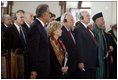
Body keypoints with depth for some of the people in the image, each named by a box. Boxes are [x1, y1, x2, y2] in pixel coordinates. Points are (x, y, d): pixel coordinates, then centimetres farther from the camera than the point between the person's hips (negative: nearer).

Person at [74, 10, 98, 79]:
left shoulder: (88, 29, 17)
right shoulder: (78, 29, -11)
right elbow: (79, 47, -17)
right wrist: (80, 62, -20)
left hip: (93, 62, 9)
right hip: (85, 63, -9)